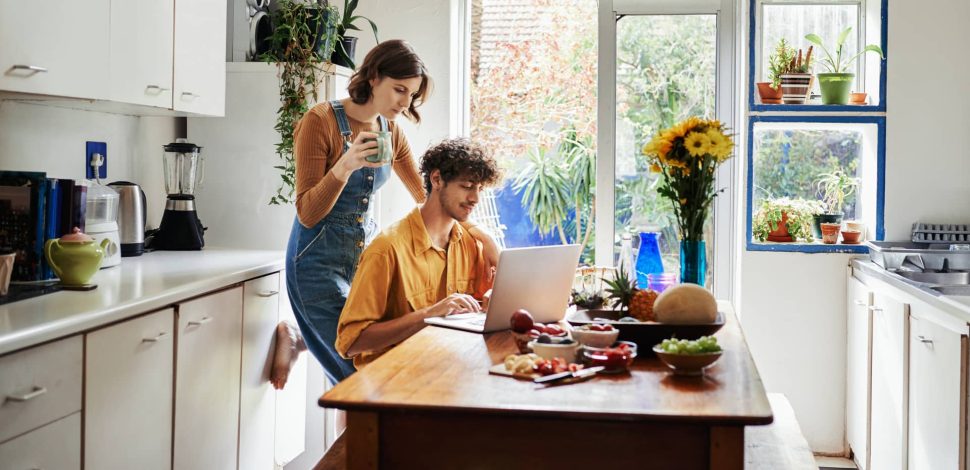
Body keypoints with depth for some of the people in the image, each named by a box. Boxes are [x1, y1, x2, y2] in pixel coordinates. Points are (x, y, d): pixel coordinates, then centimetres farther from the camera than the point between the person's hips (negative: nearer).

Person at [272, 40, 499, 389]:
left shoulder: (390, 131, 5)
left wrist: (478, 232, 3)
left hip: (366, 249, 7)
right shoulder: (321, 121, -14)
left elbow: (425, 194, 15)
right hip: (320, 258, -7)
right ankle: (296, 339, 14)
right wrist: (344, 166, -32)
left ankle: (300, 339, 20)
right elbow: (308, 214, -16)